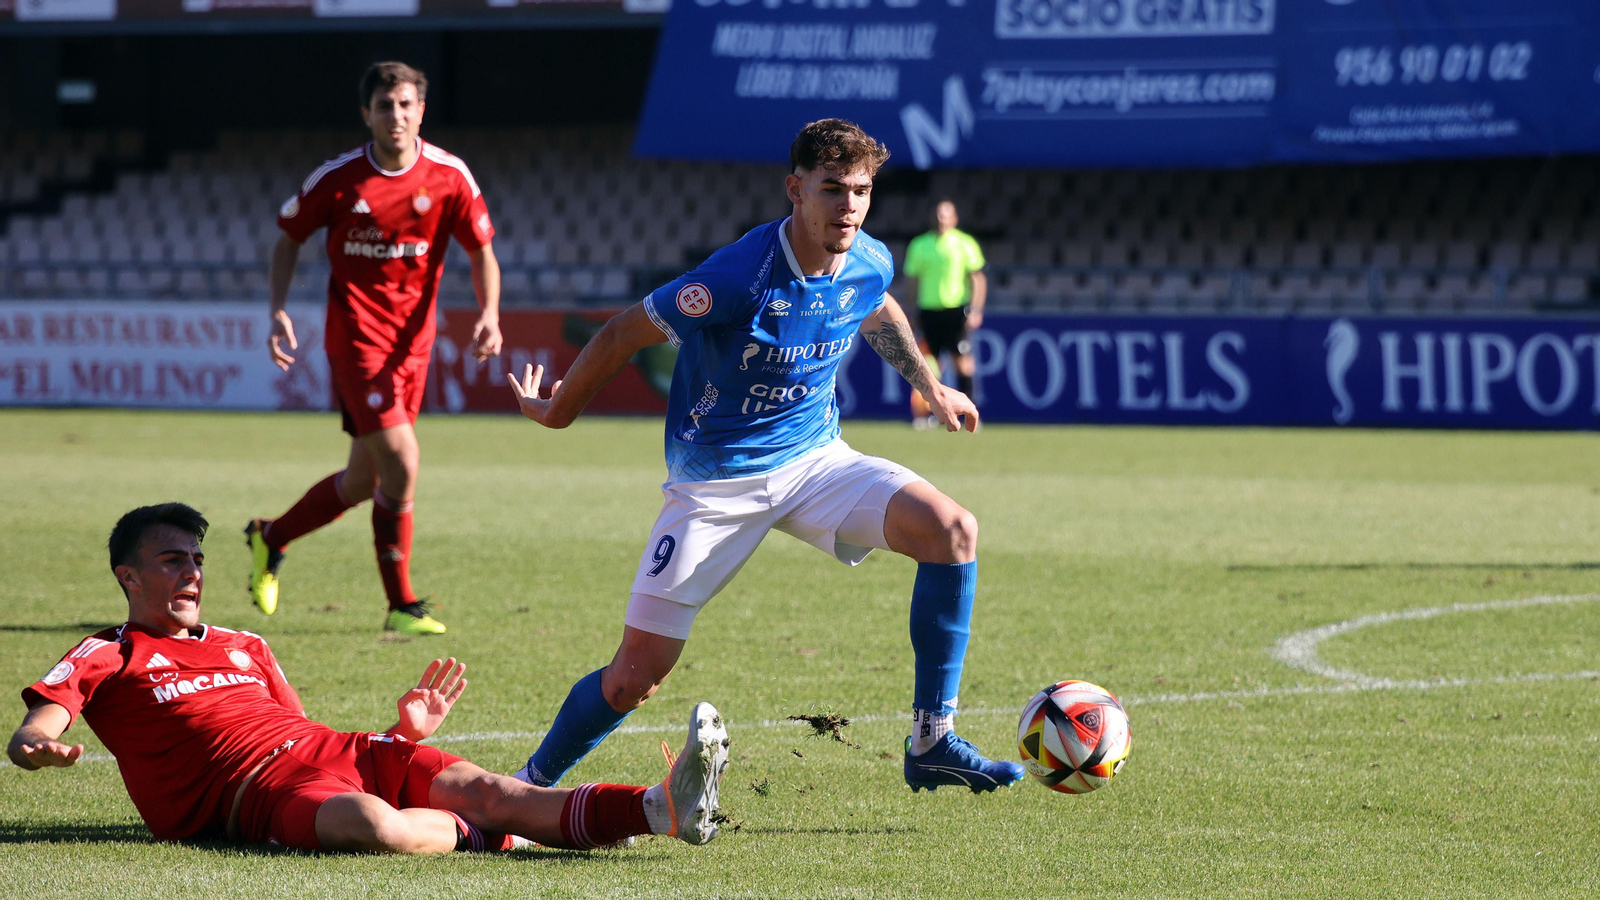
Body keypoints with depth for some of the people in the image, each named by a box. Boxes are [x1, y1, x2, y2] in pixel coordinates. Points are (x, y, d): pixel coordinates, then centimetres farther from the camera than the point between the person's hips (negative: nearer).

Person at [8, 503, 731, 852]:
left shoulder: (244, 648, 32)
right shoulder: (103, 659, 12)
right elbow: (29, 735, -3)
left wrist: (406, 730, 16)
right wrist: (40, 748, -30)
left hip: (340, 751, 6)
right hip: (252, 789, -6)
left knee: (476, 786, -21)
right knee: (376, 827, -41)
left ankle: (663, 807, -39)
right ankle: (479, 833, -14)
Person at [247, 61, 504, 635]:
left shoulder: (449, 176, -4)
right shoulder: (338, 179, -9)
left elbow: (481, 252, 4)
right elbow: (289, 237, 5)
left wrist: (489, 315, -14)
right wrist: (278, 311, -7)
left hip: (413, 342, 4)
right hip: (356, 336, -4)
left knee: (365, 480, 12)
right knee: (401, 459, -17)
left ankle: (270, 539, 37)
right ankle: (400, 604, -6)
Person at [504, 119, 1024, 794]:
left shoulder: (870, 265, -7)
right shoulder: (737, 278, -27)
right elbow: (623, 334, -13)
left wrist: (931, 388, 33)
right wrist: (556, 411, 0)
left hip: (815, 458, 5)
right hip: (716, 480, -5)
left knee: (953, 531, -18)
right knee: (635, 676, -8)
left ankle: (931, 745, -10)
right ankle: (530, 786, 19)